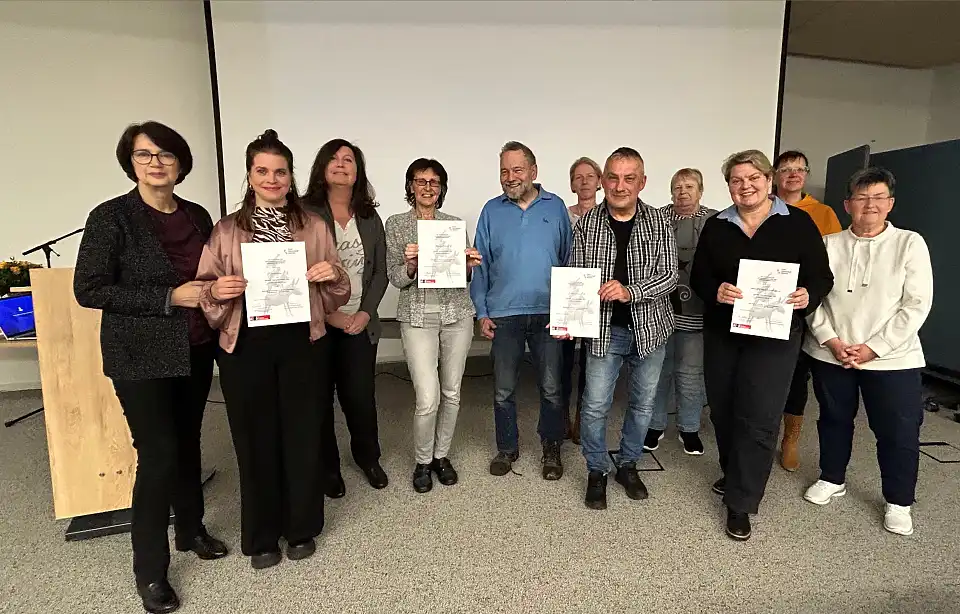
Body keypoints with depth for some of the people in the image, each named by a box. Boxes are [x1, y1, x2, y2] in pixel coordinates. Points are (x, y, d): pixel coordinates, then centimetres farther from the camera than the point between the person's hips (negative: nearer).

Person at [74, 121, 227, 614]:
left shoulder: (197, 216, 6)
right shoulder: (111, 217, -9)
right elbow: (88, 289, -13)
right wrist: (169, 298, -19)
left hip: (195, 351, 5)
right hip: (141, 356, -5)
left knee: (188, 443, 16)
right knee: (158, 454, -2)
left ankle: (190, 528, 37)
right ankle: (149, 571, 17)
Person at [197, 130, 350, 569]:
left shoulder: (314, 226, 5)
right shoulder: (226, 230, 4)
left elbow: (338, 293, 9)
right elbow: (205, 289, 6)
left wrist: (332, 275, -13)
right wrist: (216, 291, -16)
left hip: (303, 343, 0)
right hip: (246, 347, 0)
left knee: (303, 434, 9)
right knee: (255, 438, 9)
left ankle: (302, 528, 30)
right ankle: (261, 536, 30)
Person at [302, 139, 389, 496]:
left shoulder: (370, 217, 9)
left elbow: (379, 272, 8)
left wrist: (366, 313, -5)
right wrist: (328, 314, -12)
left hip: (359, 325, 3)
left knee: (361, 396, 5)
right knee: (319, 398, 6)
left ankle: (368, 458, 30)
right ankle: (328, 467, 26)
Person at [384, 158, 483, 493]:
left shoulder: (455, 223, 7)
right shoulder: (396, 224, 2)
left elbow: (463, 278, 10)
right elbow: (396, 279, -2)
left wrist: (468, 265, -11)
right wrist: (410, 265, -22)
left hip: (457, 313, 3)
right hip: (418, 316, -3)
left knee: (451, 392, 10)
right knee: (428, 399, -6)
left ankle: (442, 455, 31)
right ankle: (422, 461, 19)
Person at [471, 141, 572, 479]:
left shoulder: (555, 207, 4)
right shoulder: (492, 210, 4)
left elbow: (569, 258, 6)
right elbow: (480, 264, 4)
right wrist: (482, 312, -1)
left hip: (548, 313, 0)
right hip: (503, 313, 1)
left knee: (551, 388, 8)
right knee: (504, 390, 10)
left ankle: (551, 449, 27)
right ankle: (507, 448, 29)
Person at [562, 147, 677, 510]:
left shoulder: (659, 222, -3)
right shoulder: (587, 223, -3)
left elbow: (669, 276, -9)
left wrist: (630, 291, -26)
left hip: (649, 329, 2)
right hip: (605, 330, -1)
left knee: (643, 403, 15)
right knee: (595, 405, 3)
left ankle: (628, 464, 37)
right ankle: (597, 471, 25)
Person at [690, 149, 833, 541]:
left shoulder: (798, 223, -1)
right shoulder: (715, 226, 6)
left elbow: (822, 276, -1)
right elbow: (698, 277, 2)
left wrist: (808, 296, -23)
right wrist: (716, 291, -20)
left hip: (774, 337, -3)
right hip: (721, 334, 3)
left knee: (758, 419, -5)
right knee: (723, 411, 13)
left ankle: (741, 503, 7)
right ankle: (733, 475, 37)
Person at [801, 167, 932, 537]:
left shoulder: (910, 244, -3)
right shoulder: (829, 245, 2)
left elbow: (916, 305, -8)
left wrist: (873, 348, -14)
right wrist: (831, 340, -11)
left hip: (891, 359, -1)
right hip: (829, 354, 2)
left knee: (899, 432, 7)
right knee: (834, 421, 16)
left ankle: (899, 502, 27)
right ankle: (832, 480, 36)